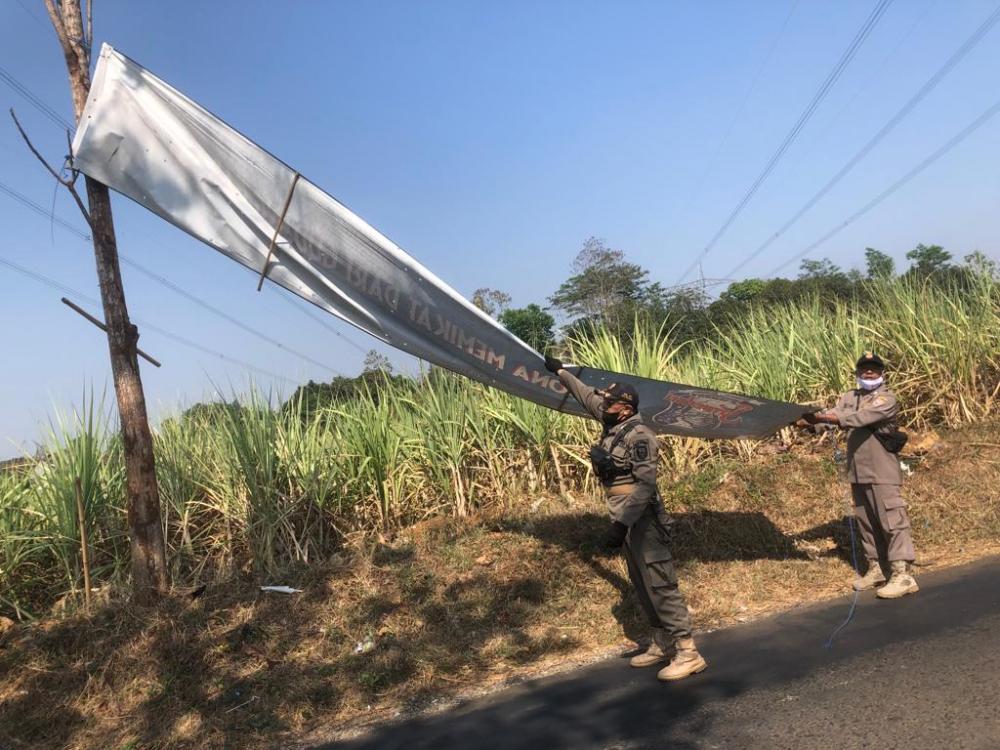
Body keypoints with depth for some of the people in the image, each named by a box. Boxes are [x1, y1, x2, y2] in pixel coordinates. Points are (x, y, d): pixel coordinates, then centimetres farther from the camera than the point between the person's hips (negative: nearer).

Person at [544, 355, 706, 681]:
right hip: (627, 522, 9)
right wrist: (560, 371, 33)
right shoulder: (612, 425, 7)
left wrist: (621, 524, -28)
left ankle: (688, 653, -2)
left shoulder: (638, 435, -18)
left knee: (660, 586, -7)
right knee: (642, 586, 14)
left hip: (643, 522, -9)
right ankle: (661, 645, 24)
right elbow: (586, 396, 23)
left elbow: (646, 484, -24)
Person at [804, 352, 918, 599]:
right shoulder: (850, 397, 15)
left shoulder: (886, 399, -6)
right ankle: (875, 569, 25)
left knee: (891, 520, -10)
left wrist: (830, 418, -31)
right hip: (858, 471, 7)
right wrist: (815, 416, -22)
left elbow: (862, 417, -21)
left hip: (881, 471, -7)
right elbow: (833, 414, -1)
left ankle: (903, 575, -10)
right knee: (866, 522, 14)